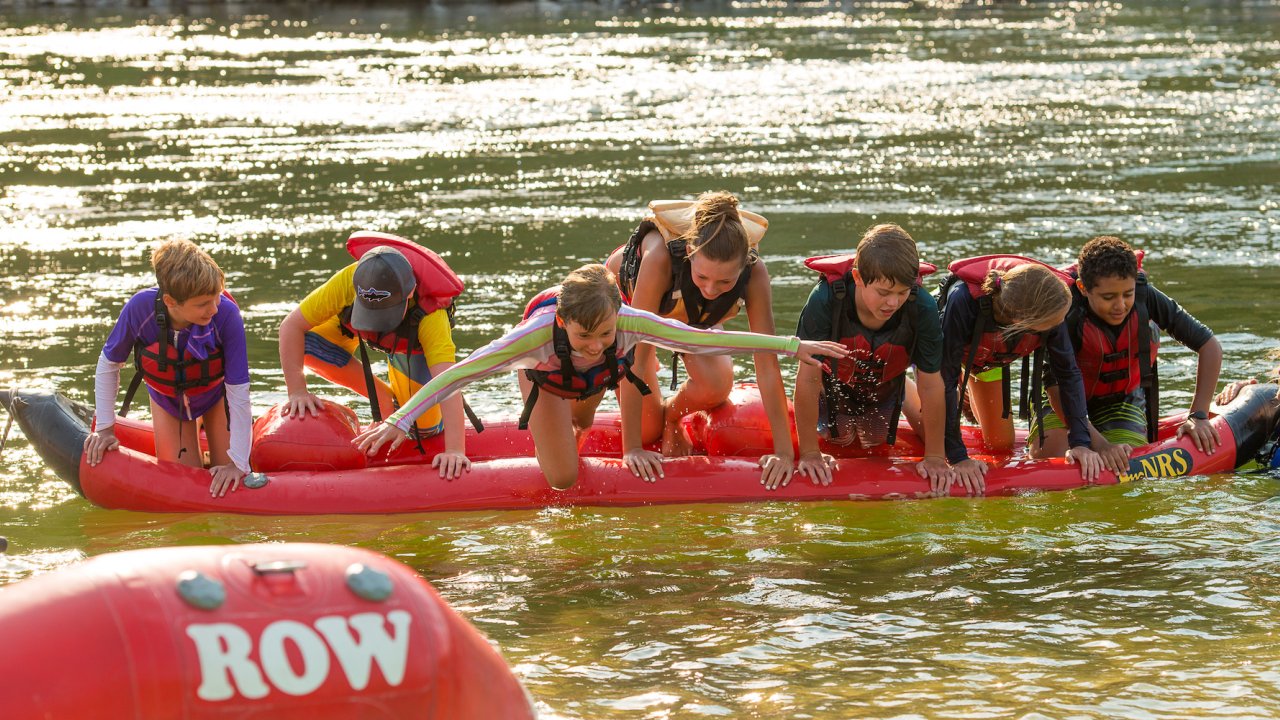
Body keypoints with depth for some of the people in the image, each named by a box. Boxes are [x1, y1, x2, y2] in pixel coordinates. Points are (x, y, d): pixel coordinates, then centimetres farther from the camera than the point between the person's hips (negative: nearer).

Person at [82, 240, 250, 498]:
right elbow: (108, 365, -16)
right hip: (167, 398, 1)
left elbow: (239, 394, -32)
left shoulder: (226, 314, -40)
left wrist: (238, 462, -29)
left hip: (216, 394, -1)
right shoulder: (140, 308, -36)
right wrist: (104, 428, -13)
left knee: (229, 478, 0)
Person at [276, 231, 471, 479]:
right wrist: (297, 391, -37)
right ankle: (382, 396, -4)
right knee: (307, 344, -25)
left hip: (412, 344, -2)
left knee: (425, 429, -11)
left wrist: (455, 450, -62)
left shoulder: (431, 316, -46)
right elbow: (291, 326, -33)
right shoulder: (347, 281, -43)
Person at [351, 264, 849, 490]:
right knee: (564, 480, -4)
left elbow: (707, 341, -36)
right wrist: (398, 421, -48)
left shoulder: (630, 323, -44)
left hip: (593, 379, 2)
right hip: (546, 372, -2)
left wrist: (793, 347, -33)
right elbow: (459, 373, -44)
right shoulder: (538, 334, -48)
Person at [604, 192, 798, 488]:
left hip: (693, 317, 2)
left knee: (716, 385, -26)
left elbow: (767, 366, -32)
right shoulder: (661, 255, -45)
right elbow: (638, 356, -40)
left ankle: (672, 414, 8)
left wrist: (784, 452, -33)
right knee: (647, 430, -8)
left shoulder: (754, 273, -37)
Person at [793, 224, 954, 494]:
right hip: (834, 379, -1)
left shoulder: (923, 308, -40)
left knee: (875, 443, 23)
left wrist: (935, 457, -18)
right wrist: (809, 453, -26)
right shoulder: (825, 300, -44)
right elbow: (808, 379, -33)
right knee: (840, 439, 20)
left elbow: (931, 385, -27)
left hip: (884, 386, 1)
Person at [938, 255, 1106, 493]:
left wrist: (1080, 442, -29)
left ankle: (968, 390, 37)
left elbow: (1068, 373, -23)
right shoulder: (963, 301, -49)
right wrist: (958, 457, -44)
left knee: (1001, 445, 8)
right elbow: (945, 377, -43)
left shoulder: (1051, 304, -36)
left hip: (990, 360, 3)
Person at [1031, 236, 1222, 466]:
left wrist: (1198, 416, -18)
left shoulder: (1146, 298, -25)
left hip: (1123, 401, 2)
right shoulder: (1065, 315, -33)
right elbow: (1059, 394, -33)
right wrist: (1100, 445, -43)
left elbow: (1210, 347, -15)